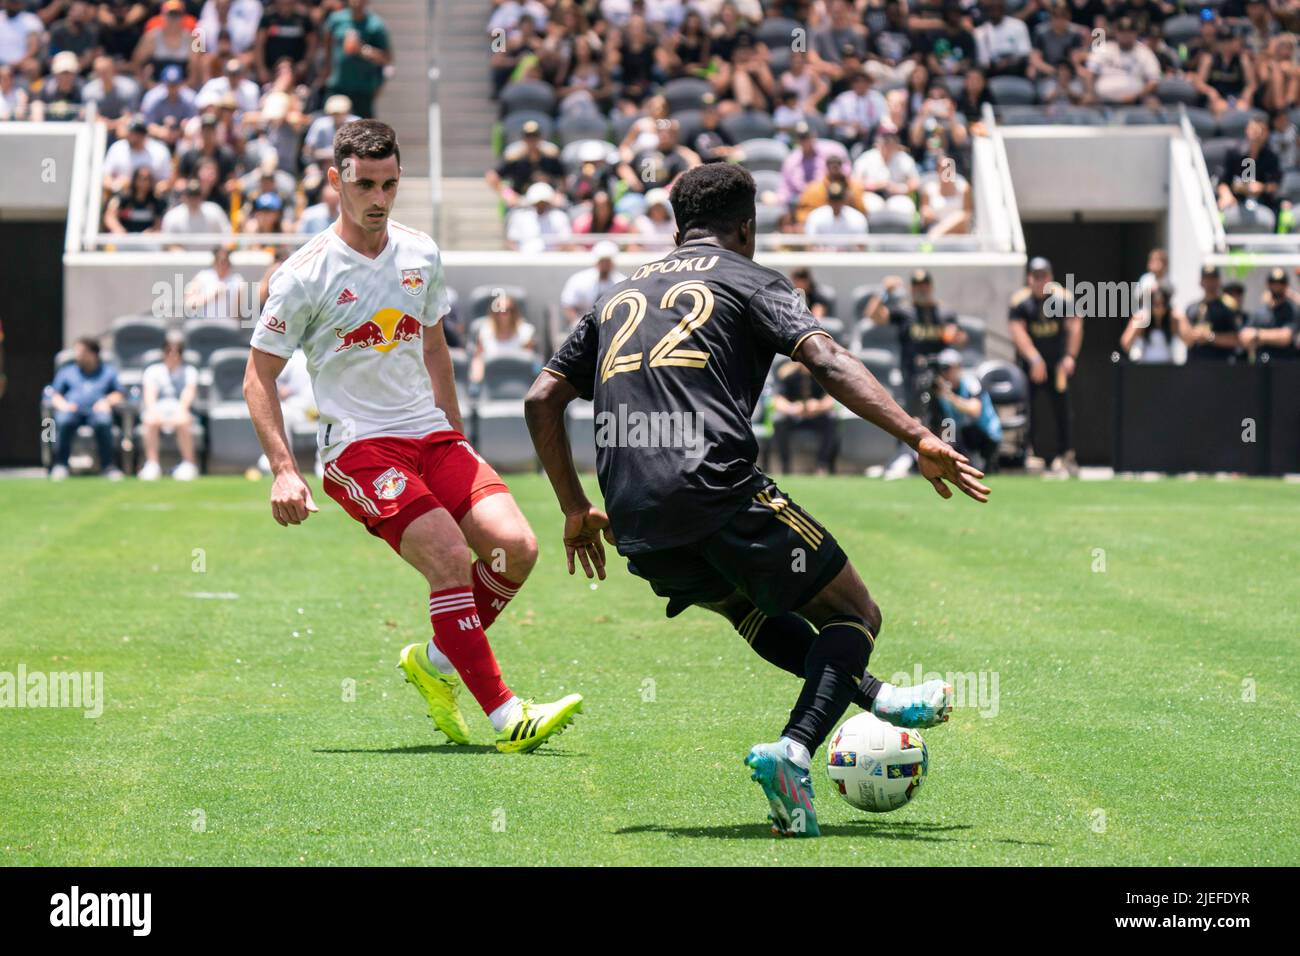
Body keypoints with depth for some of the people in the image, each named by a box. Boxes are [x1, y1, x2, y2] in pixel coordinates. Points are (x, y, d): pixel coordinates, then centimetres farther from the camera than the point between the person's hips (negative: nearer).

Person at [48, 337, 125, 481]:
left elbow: (118, 395, 18)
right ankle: (60, 465, -28)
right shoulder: (66, 371, 25)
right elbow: (55, 396, 19)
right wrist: (63, 404, -3)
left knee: (103, 422, -38)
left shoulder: (108, 371, 22)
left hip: (97, 410, -1)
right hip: (72, 410, 1)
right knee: (63, 421, -36)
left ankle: (108, 465, -29)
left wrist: (107, 401, -4)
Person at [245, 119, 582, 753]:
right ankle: (505, 717, -21)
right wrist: (284, 470, -11)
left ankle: (436, 662, 11)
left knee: (516, 547, -13)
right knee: (450, 559, -24)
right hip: (357, 446, -6)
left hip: (432, 436, 6)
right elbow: (259, 375, -2)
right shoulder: (306, 273, -7)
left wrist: (456, 436, 24)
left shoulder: (421, 255, 9)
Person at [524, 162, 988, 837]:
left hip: (637, 529, 6)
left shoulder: (619, 295, 27)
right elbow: (825, 362, -7)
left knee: (748, 605, 34)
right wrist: (919, 439, -15)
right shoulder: (750, 281, 11)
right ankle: (793, 753, -17)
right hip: (720, 494, -6)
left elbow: (542, 399, 24)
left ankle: (879, 699, 34)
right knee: (853, 616, 6)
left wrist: (576, 510, 31)